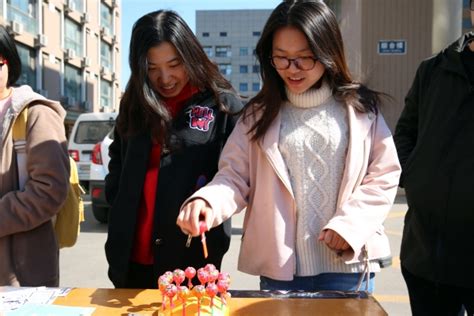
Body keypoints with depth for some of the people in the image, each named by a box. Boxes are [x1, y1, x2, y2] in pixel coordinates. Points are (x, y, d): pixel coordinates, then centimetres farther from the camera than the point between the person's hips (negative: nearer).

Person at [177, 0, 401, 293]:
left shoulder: (359, 107, 1)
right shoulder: (259, 113, 3)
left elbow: (384, 174, 3)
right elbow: (236, 176, -2)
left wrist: (350, 224, -10)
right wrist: (206, 201, -22)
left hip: (346, 264, 0)